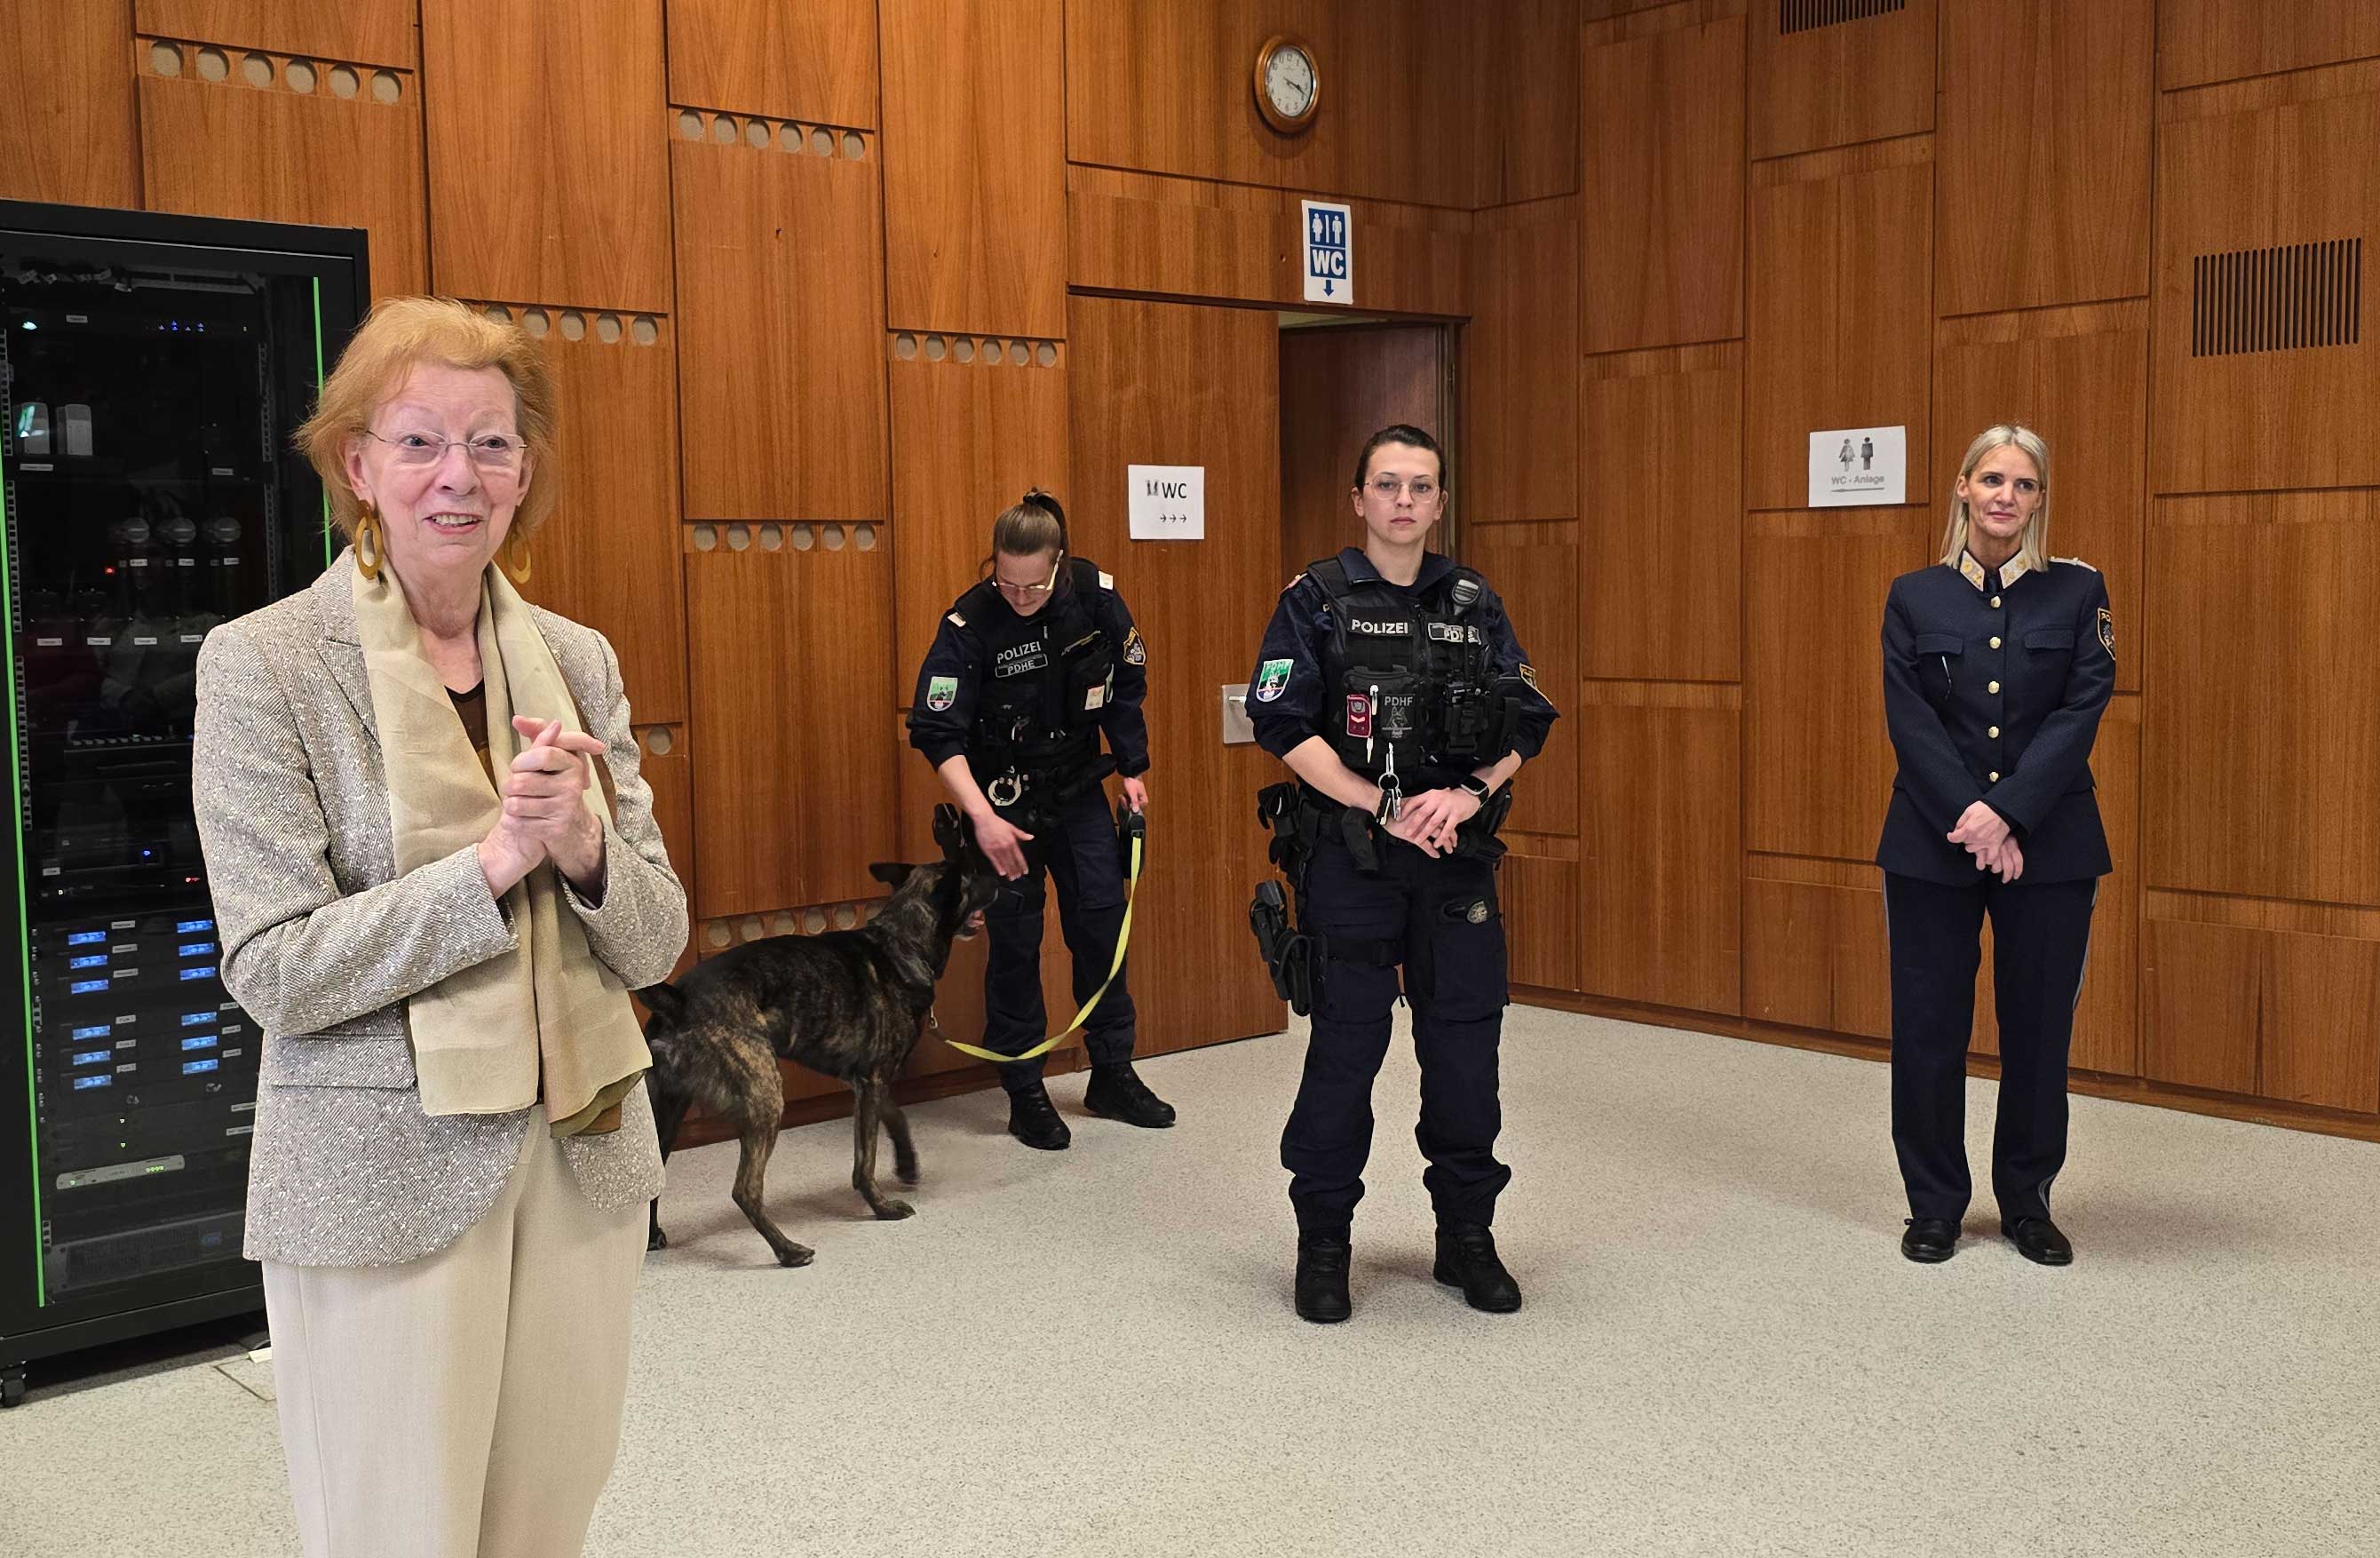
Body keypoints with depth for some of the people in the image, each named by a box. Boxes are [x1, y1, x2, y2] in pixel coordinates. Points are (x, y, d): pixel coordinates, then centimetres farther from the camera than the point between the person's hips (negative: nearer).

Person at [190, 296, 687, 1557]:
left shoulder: (576, 659, 5)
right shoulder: (262, 665, -8)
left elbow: (656, 943, 4)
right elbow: (274, 970, -13)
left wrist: (583, 851, -17)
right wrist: (496, 861, -20)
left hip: (584, 1158, 4)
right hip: (386, 1175, -4)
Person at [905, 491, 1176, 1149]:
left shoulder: (1094, 594, -14)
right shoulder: (969, 623, -23)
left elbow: (1126, 684, 2)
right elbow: (937, 733, -24)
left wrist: (1134, 768, 3)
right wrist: (982, 817, -34)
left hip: (1079, 790, 4)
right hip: (1005, 801, -3)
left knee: (1104, 926, 7)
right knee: (1015, 943, 1)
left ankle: (1113, 1075, 22)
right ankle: (1025, 1094, 14)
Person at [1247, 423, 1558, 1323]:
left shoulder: (1474, 606, 9)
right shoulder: (1317, 602, -1)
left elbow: (1526, 725, 7)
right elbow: (1283, 726, -9)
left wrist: (1468, 794, -11)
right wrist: (1384, 806, -15)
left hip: (1457, 854, 3)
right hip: (1348, 860, -3)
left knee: (1466, 1045, 7)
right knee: (1346, 1046, 2)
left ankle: (1467, 1237, 22)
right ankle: (1322, 1242, 17)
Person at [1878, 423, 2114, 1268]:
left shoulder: (2078, 591, 2)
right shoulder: (1914, 597, 3)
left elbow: (2081, 712, -7)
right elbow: (1909, 721, -5)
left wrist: (2007, 813, -17)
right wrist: (1968, 818, -16)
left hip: (2049, 843, 0)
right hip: (1932, 844, 0)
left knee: (2039, 1024, 7)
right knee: (1928, 1025, 4)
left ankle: (2027, 1202, 23)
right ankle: (1935, 1204, 19)